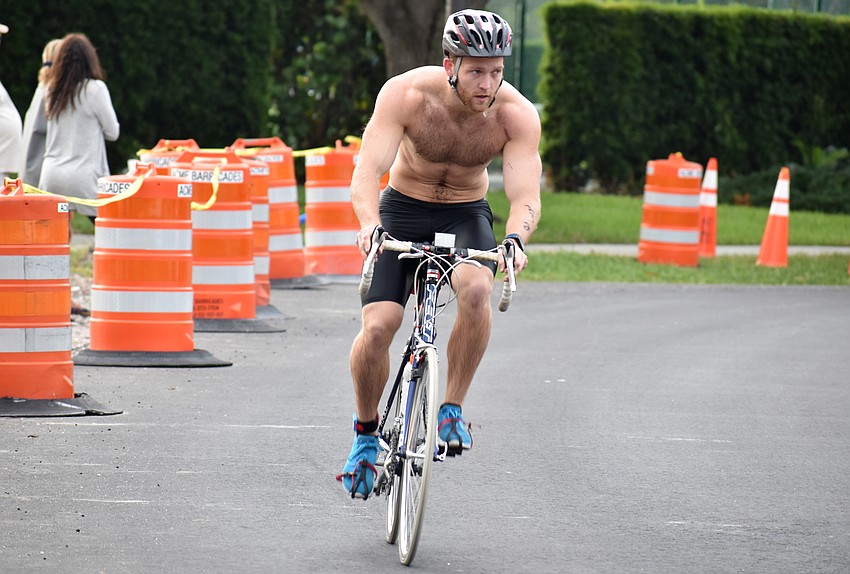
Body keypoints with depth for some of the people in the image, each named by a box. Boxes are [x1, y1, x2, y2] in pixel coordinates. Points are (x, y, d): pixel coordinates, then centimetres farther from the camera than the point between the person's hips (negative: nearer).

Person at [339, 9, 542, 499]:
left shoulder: (516, 114, -22)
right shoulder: (406, 94, -25)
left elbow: (526, 194, -28)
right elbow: (367, 171, -31)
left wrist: (515, 238, -50)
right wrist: (370, 224, -51)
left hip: (466, 216, 0)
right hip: (402, 209, 0)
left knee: (476, 288, -33)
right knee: (377, 327, -17)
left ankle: (452, 408, -15)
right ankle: (366, 434, 10)